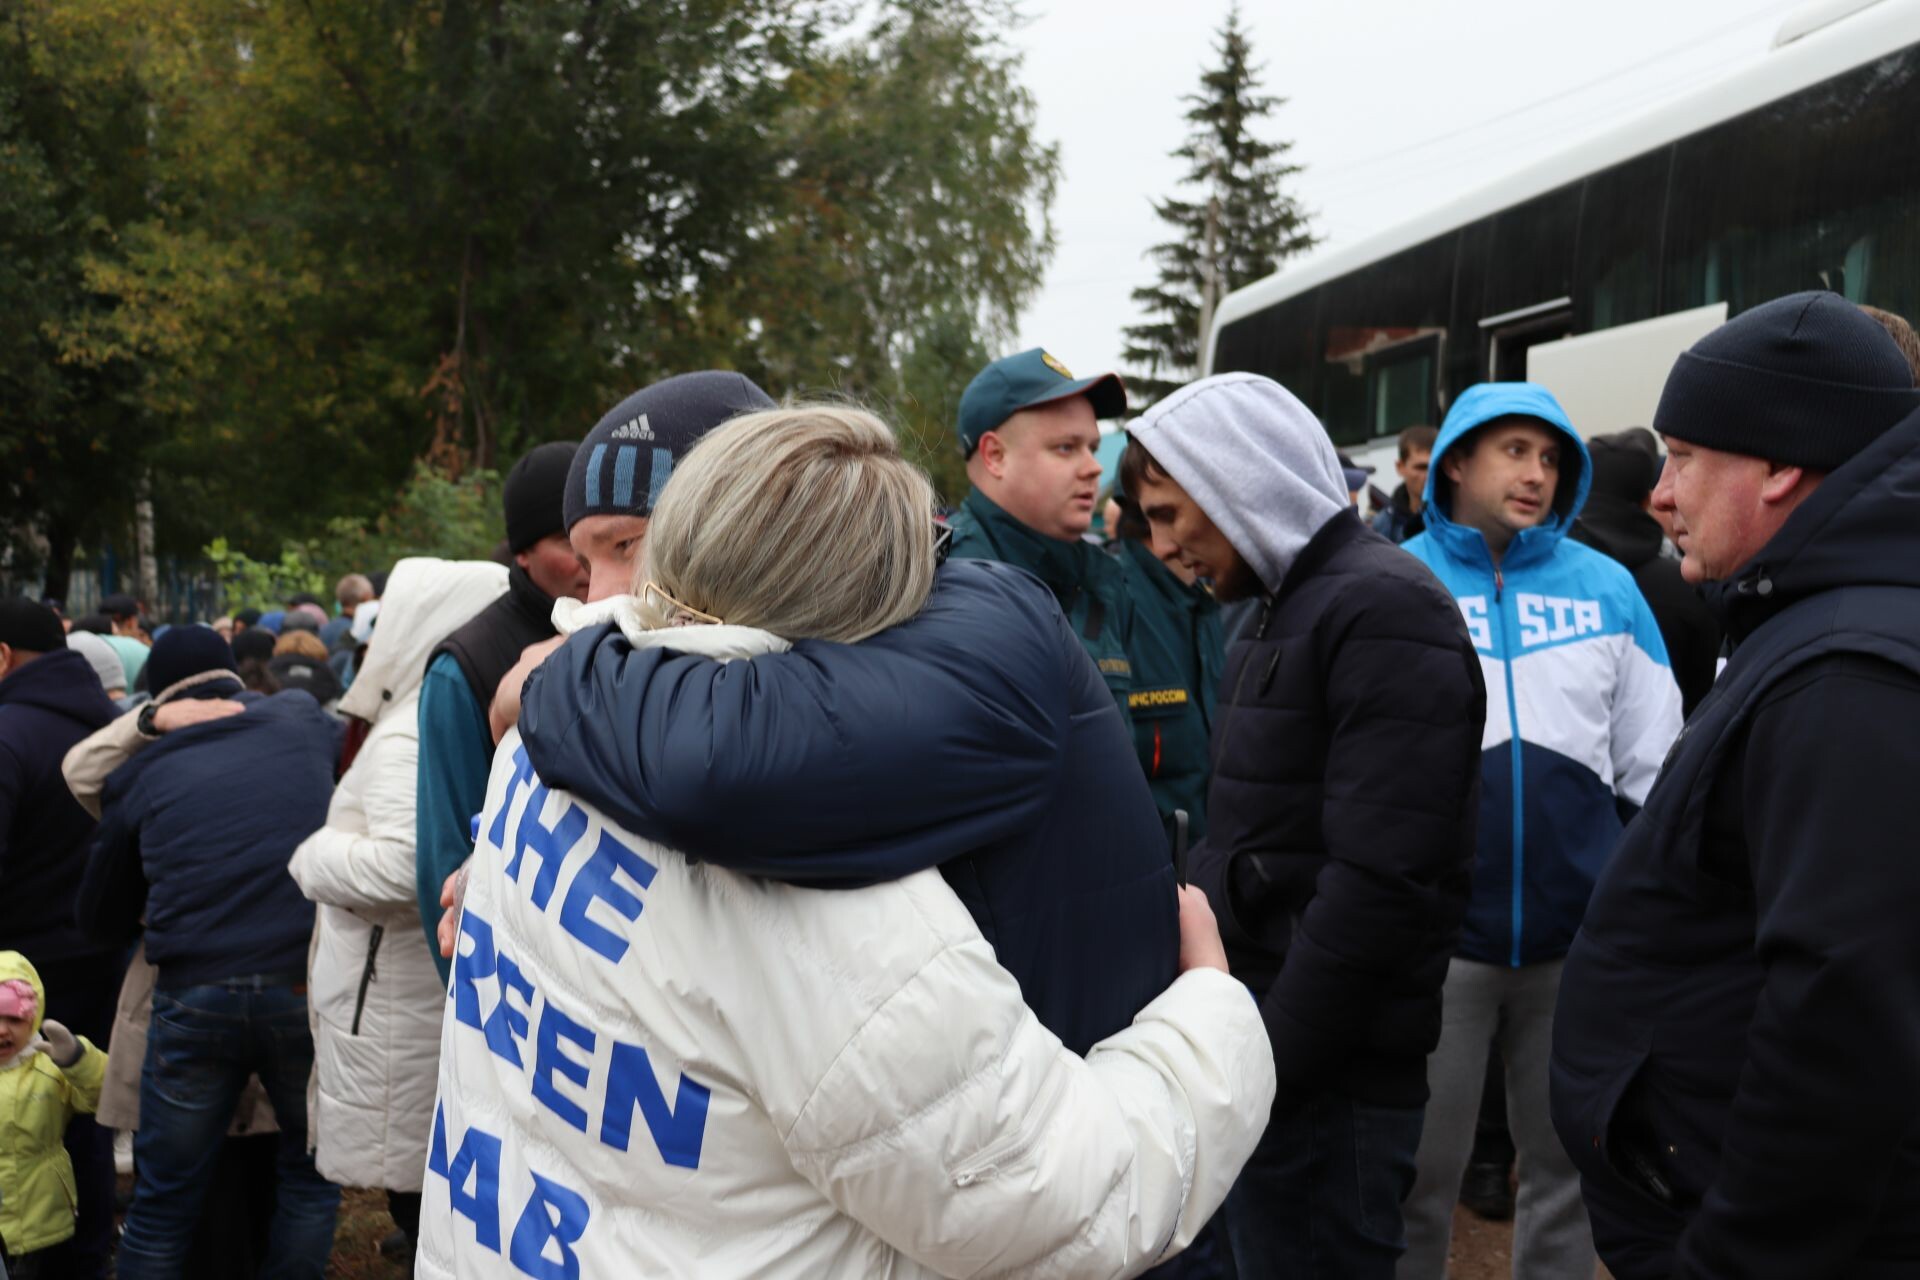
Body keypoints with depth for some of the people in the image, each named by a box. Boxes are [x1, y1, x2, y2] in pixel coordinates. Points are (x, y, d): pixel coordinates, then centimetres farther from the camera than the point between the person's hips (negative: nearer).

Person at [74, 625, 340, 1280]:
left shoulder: (143, 774, 10)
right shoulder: (302, 719, 8)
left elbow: (99, 917, 18)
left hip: (194, 996, 1)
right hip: (309, 986, 0)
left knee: (162, 1201, 15)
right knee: (311, 1173, 19)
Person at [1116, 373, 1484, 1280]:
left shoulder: (1384, 611, -16)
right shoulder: (1286, 608, 15)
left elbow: (1383, 884, -24)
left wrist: (1265, 1059, -19)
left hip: (1326, 1074, -9)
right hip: (1260, 1045, 9)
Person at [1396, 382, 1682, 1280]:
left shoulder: (1607, 588, 1)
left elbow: (1655, 771, 8)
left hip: (1583, 934, 2)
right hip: (1435, 932, -2)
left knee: (1568, 1160, 16)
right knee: (1420, 1171, 10)